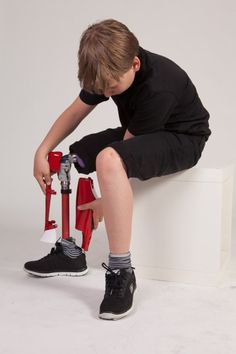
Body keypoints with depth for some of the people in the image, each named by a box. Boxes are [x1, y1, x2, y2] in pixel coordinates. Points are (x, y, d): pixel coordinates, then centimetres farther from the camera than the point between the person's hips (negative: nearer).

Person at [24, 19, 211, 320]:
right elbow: (74, 113, 0)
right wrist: (42, 152, -10)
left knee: (108, 159, -38)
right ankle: (70, 252, 13)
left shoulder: (159, 89, -33)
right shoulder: (110, 71, -10)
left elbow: (121, 154, -26)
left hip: (181, 139, -9)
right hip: (139, 134, 9)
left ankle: (121, 271, -29)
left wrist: (108, 201, -17)